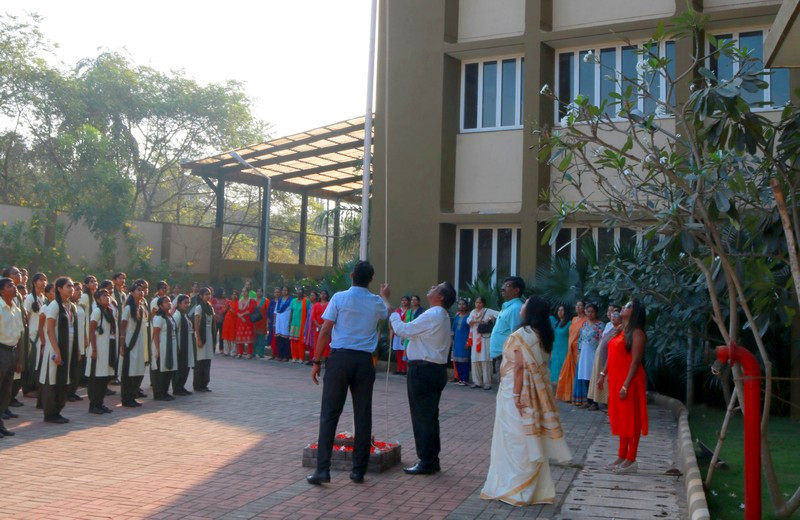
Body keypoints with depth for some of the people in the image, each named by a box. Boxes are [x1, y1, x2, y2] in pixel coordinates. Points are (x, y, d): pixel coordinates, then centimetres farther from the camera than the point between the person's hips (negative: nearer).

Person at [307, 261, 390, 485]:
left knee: (329, 414, 1)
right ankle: (359, 470, 13)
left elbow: (324, 332, -7)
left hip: (340, 358, -2)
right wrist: (386, 297, 53)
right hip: (364, 361, 2)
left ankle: (322, 469, -3)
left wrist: (316, 361, 0)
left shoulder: (339, 298, -3)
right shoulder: (377, 302, 6)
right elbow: (388, 313, 32)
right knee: (363, 416, 9)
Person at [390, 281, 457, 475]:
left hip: (423, 370, -10)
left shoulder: (432, 316, -17)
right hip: (436, 369, 10)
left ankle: (426, 462, 3)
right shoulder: (442, 316, 15)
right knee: (430, 416, 15)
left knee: (423, 416, -3)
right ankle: (432, 459, 22)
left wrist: (393, 315, -1)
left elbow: (404, 330, -16)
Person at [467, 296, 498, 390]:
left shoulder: (488, 311, -1)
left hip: (485, 339, -5)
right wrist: (477, 321, -16)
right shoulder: (473, 312, 15)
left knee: (485, 361, -9)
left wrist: (490, 319, -18)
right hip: (475, 339, 5)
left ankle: (487, 383, -8)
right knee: (475, 361, 4)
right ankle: (477, 382, 12)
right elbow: (469, 320, -2)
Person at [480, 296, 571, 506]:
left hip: (517, 391, -7)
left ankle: (516, 489, 8)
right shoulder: (544, 335, 8)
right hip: (537, 394, 8)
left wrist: (516, 395, -20)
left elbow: (520, 367, -20)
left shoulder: (521, 335, -15)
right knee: (532, 441, 14)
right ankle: (538, 489, 20)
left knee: (516, 440, 1)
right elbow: (544, 365, 10)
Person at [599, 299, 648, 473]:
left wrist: (626, 385, -21)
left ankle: (631, 460, 4)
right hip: (616, 380, 9)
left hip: (629, 381, -9)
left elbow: (635, 361, -17)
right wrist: (603, 374, 14)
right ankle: (622, 456, 20)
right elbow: (612, 355, 19)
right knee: (621, 418, 13)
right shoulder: (621, 331, 15)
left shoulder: (637, 333, -12)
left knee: (631, 419, -2)